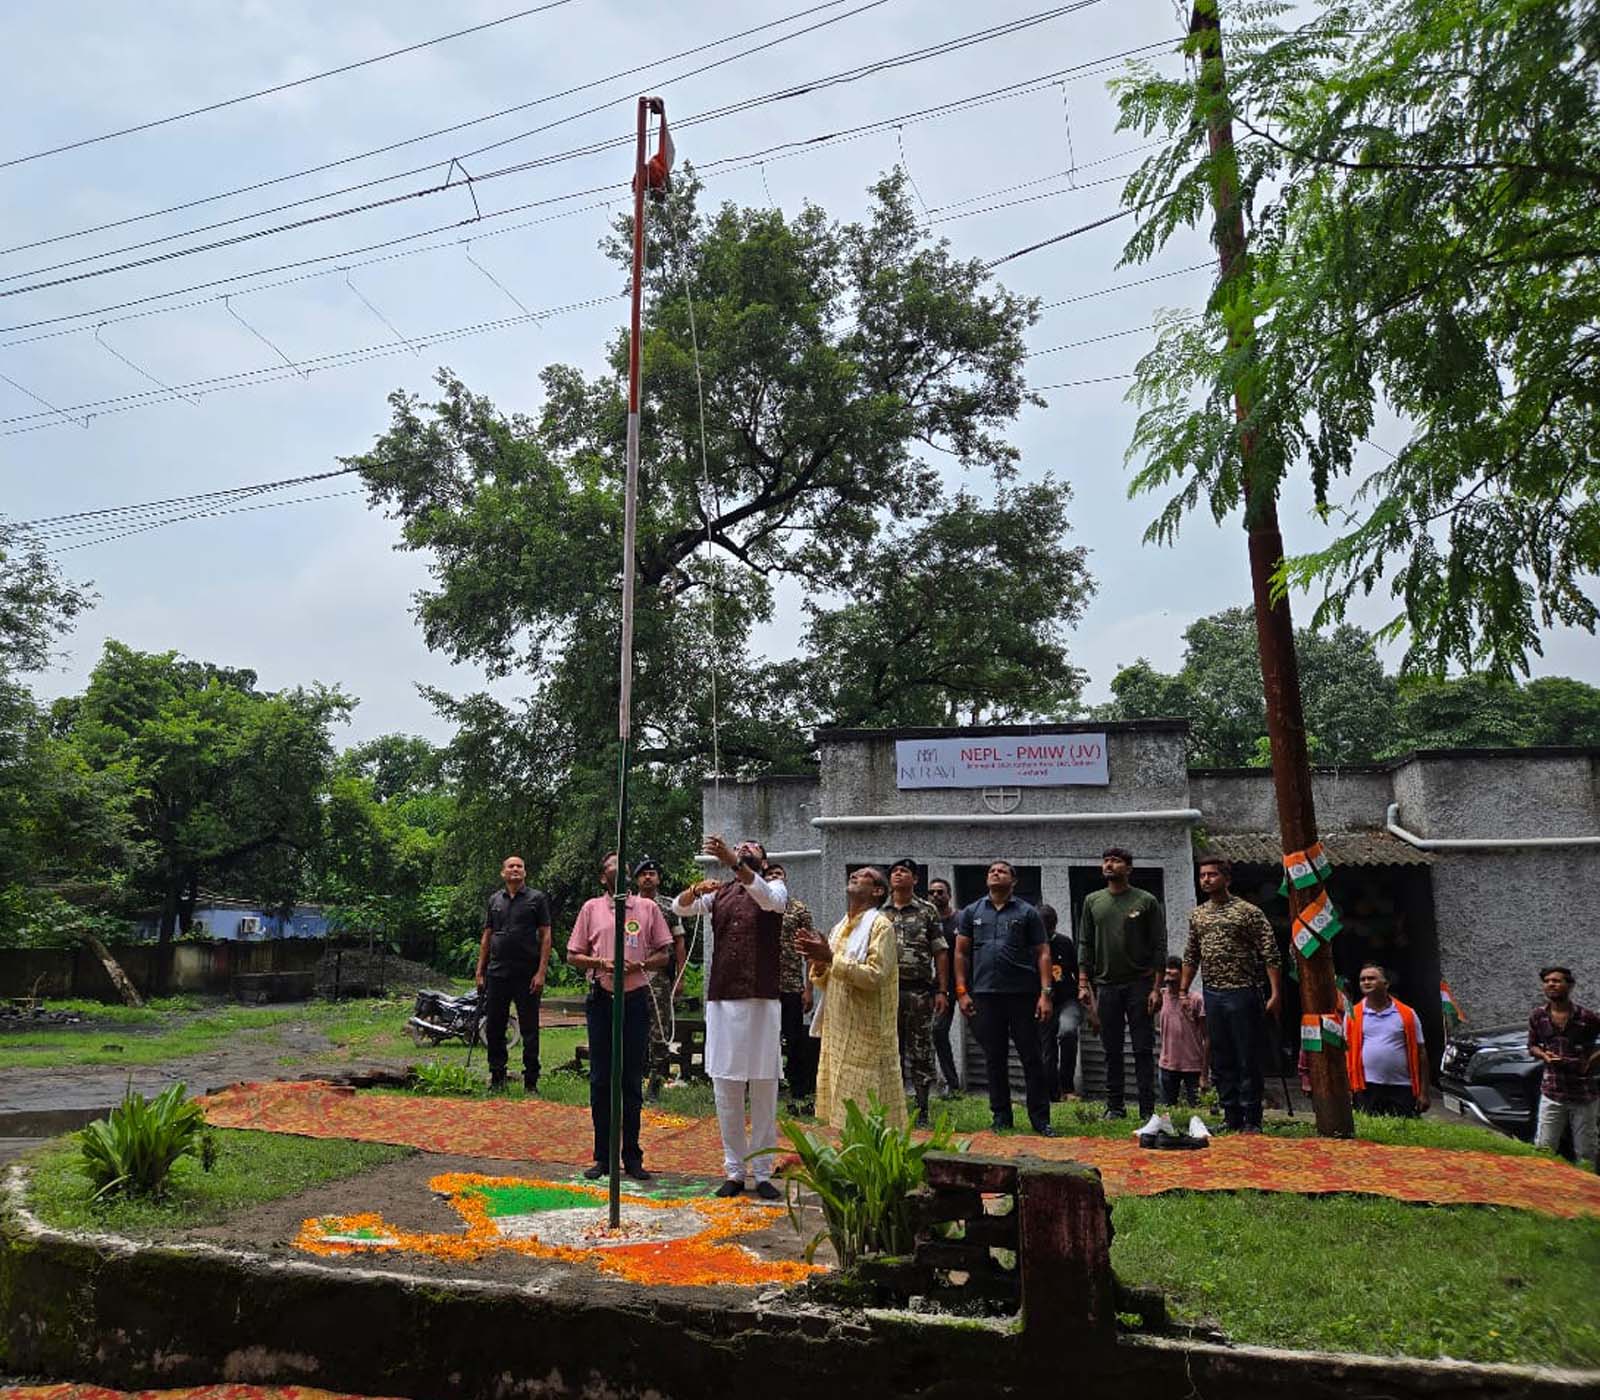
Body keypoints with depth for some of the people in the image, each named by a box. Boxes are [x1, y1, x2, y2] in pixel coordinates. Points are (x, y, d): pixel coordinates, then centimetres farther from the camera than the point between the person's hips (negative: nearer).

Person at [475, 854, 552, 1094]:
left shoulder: (537, 898, 1)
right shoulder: (495, 900, 13)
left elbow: (545, 936, -3)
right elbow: (486, 937, 16)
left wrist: (541, 972, -11)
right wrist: (480, 971, 9)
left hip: (527, 975, -4)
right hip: (497, 974, 4)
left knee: (530, 1031, 2)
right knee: (494, 1029, 8)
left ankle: (531, 1083, 10)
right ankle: (497, 1079, 20)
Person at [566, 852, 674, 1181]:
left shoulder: (647, 907, 7)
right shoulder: (591, 908, 8)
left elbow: (665, 955, 7)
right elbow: (573, 956, 8)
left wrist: (638, 965, -11)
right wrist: (600, 962, -10)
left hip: (635, 999, 0)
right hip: (601, 999, 0)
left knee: (633, 1080, 4)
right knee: (600, 1079, 4)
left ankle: (632, 1156, 13)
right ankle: (603, 1157, 13)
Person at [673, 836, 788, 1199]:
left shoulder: (775, 887, 5)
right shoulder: (719, 891, 15)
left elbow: (768, 899, -19)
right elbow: (681, 908, 1)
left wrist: (733, 862, -33)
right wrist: (694, 890, -23)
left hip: (761, 1002, -3)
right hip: (721, 1002, 3)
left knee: (764, 1089, 2)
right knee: (725, 1088, 6)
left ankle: (763, 1172, 12)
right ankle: (734, 1171, 16)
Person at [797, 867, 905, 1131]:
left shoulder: (880, 926, -7)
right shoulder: (840, 928, 16)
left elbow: (874, 976, -19)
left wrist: (831, 958, -20)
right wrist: (818, 962, -2)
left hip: (866, 1034, -7)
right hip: (838, 1032, 7)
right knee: (848, 1117, 11)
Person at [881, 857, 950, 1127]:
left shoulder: (928, 911, 5)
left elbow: (941, 953, 2)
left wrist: (941, 991, -4)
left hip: (919, 991, -2)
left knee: (921, 1052, 0)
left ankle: (922, 1111, 8)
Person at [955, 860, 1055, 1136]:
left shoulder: (1027, 913, 5)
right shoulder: (972, 912, 11)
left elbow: (1043, 954, 2)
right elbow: (961, 953, 10)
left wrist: (1045, 993, -8)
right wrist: (962, 992, 1)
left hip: (1022, 993, -2)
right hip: (985, 994, 2)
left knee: (1031, 1057, 0)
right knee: (994, 1057, 8)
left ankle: (1040, 1118, 8)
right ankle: (1000, 1116, 18)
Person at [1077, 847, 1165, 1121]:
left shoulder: (1147, 901, 0)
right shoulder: (1093, 901, 10)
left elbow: (1159, 946, -2)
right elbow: (1085, 944, 11)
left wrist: (1156, 988, -8)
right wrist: (1083, 983, 3)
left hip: (1139, 985, -3)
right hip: (1106, 985, 3)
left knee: (1143, 1050, -1)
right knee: (1112, 1052, 7)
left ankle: (1147, 1110, 5)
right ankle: (1115, 1107, 15)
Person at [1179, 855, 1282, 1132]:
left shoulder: (1248, 912, -6)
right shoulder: (1197, 914, 12)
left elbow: (1271, 955, -9)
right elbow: (1191, 956, 19)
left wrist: (1276, 993, -15)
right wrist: (1183, 990, 15)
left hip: (1242, 993, -6)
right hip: (1212, 995, 6)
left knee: (1248, 1060, -1)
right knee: (1220, 1061, 11)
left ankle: (1252, 1120, 7)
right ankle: (1231, 1118, 20)